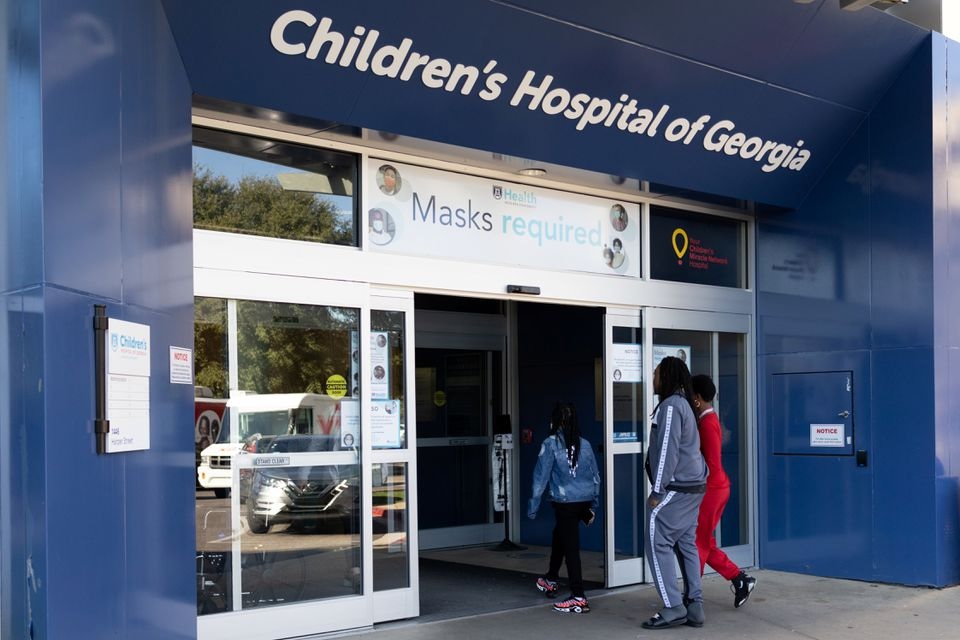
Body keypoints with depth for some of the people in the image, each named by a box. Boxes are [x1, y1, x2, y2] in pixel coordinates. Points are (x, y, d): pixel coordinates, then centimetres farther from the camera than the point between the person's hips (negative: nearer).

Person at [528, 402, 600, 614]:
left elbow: (541, 477, -8)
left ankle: (579, 598, -1)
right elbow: (596, 476, 10)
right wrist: (593, 506, 20)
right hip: (584, 501, 6)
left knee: (571, 548, -1)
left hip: (565, 503, -6)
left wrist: (532, 507, -1)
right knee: (559, 538, 26)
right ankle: (551, 580, 43)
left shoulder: (551, 444, -9)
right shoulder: (584, 444, 5)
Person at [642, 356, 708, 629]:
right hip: (692, 486, 10)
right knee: (686, 545, 10)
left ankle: (673, 608, -6)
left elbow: (667, 451, -19)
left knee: (658, 544, -6)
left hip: (676, 489, -10)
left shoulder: (670, 406, -13)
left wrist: (657, 491, -17)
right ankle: (694, 607, 11)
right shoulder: (682, 404, 18)